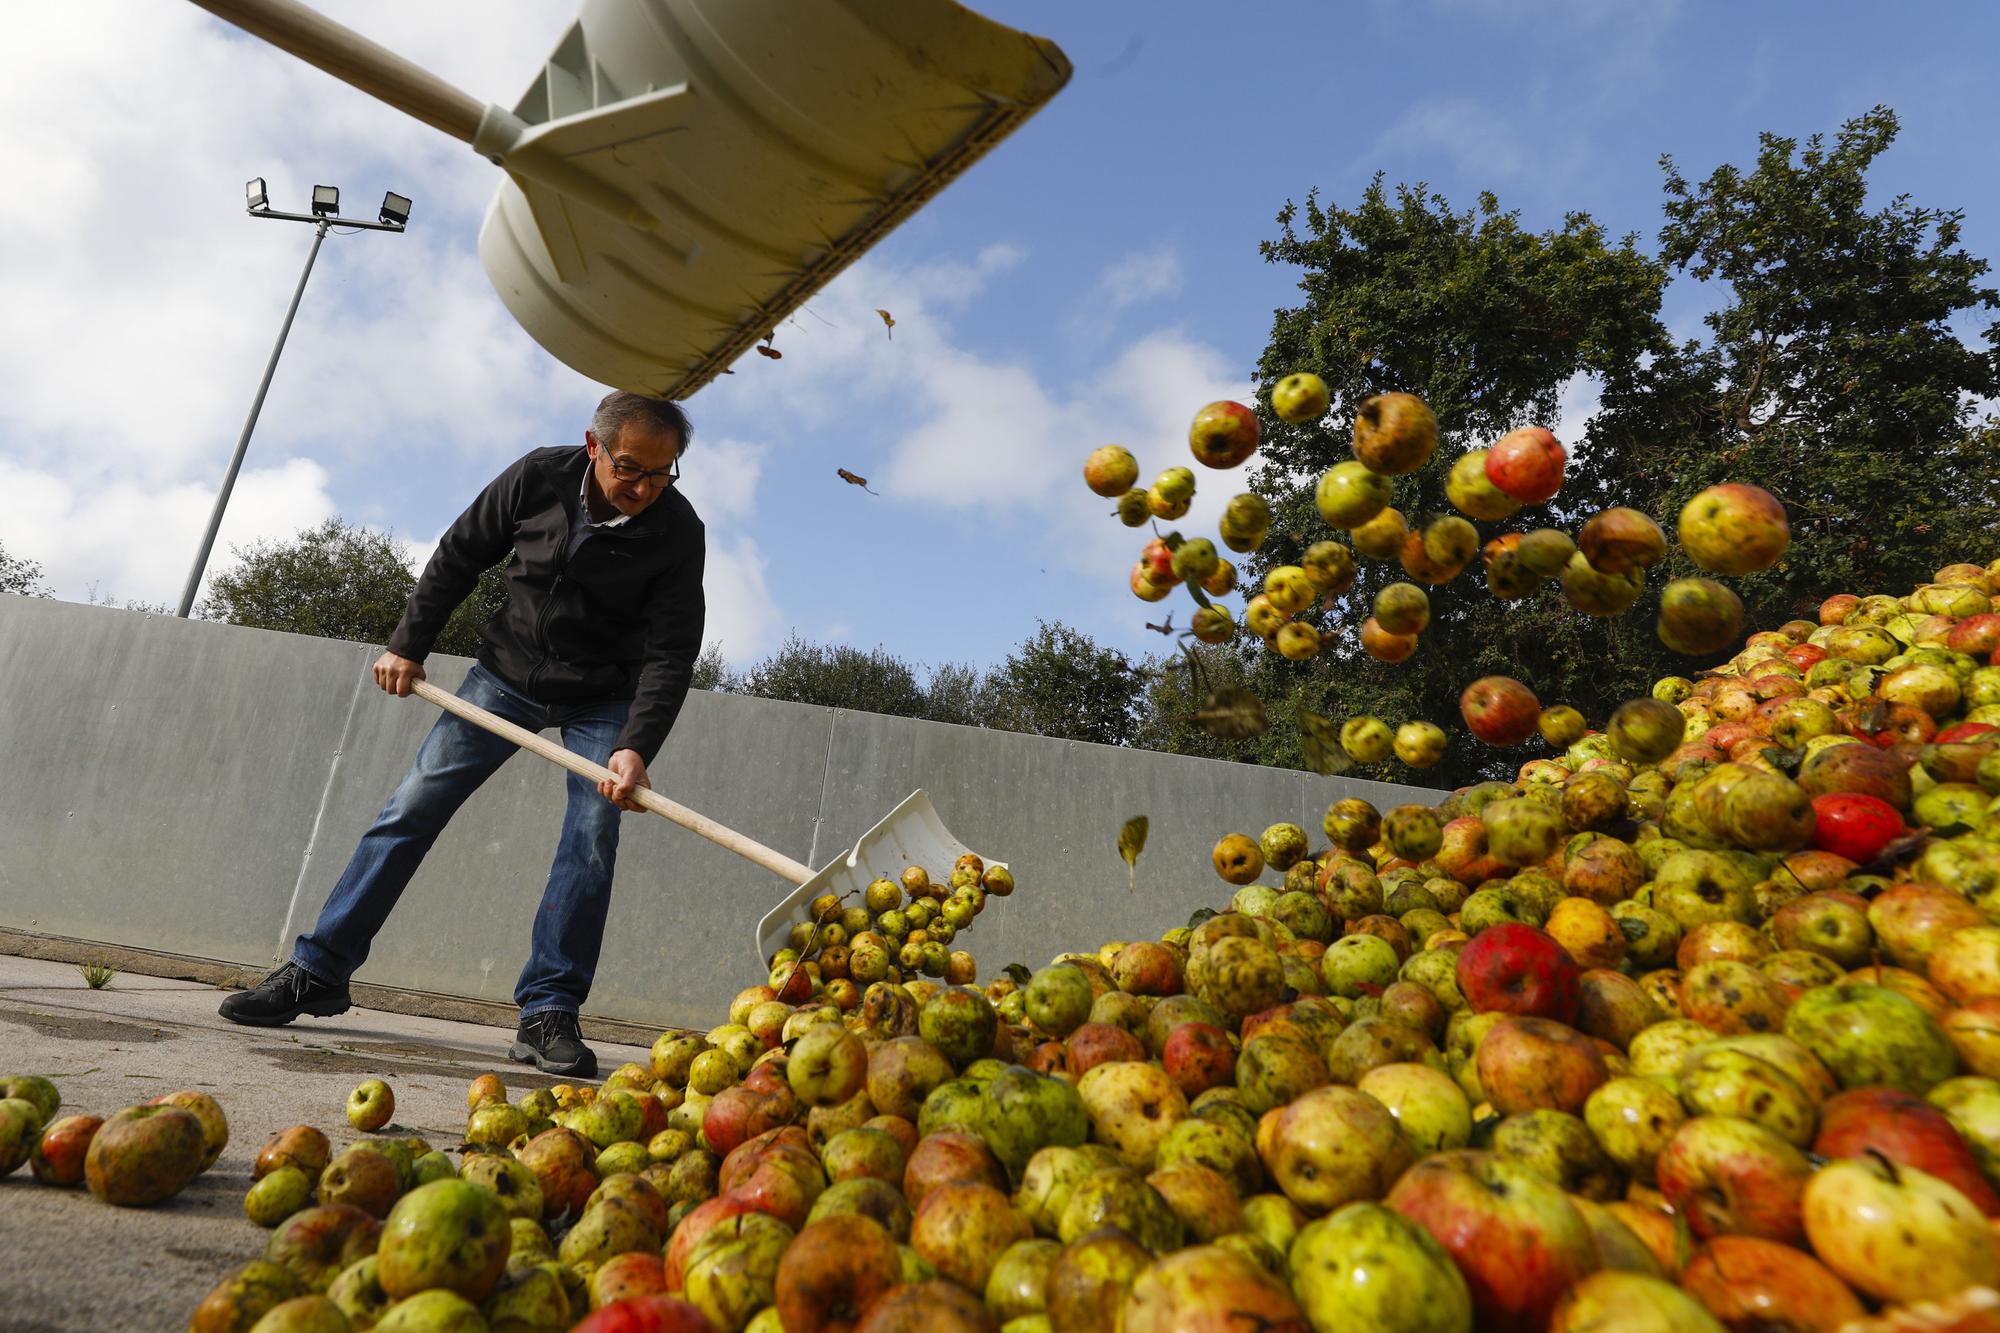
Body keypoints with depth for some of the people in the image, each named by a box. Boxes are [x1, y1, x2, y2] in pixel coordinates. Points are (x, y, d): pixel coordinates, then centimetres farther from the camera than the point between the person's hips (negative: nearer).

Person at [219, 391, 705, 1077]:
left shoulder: (678, 531, -21)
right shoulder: (539, 476, -15)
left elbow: (671, 654, -23)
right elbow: (459, 557, 0)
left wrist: (636, 746, -36)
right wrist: (407, 645, -1)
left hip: (603, 698, -2)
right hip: (508, 670, 2)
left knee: (591, 838, -15)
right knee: (413, 806, -1)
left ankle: (548, 1014, -7)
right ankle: (318, 972, 11)